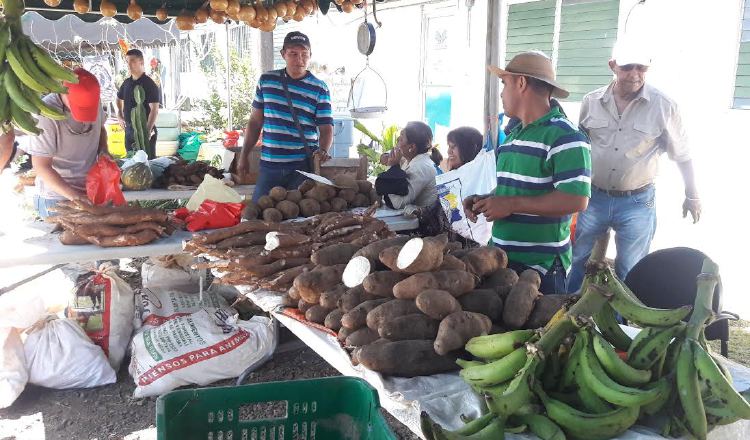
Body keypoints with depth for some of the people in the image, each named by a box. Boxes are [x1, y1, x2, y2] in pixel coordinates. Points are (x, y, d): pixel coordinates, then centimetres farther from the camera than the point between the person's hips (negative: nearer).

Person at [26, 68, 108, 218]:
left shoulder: (93, 102, -6)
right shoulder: (47, 114, -24)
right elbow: (41, 166, -23)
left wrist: (103, 149, -3)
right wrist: (74, 196, -28)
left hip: (90, 189, 6)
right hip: (57, 197, -6)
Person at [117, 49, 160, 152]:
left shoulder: (149, 84, -11)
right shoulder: (127, 82, 9)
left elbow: (154, 110, -19)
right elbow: (119, 99, 28)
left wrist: (148, 131, -26)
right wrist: (119, 116, 15)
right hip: (129, 129, 7)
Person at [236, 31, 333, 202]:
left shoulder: (319, 89, -1)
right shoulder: (266, 80, 7)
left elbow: (326, 128, -2)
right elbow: (255, 121, 13)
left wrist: (323, 151, -23)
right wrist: (244, 156, 11)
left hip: (303, 166, -2)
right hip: (269, 165, 3)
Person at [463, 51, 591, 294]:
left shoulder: (564, 137, -15)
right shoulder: (513, 135, 14)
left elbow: (576, 200, -25)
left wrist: (511, 204, -22)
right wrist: (483, 201, 5)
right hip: (502, 258, 9)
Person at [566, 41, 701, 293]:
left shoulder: (663, 106, -9)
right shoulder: (592, 102, -3)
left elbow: (681, 154, 3)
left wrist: (692, 196, 10)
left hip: (637, 203, -2)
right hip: (594, 197, 2)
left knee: (630, 274, 9)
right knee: (579, 263, 15)